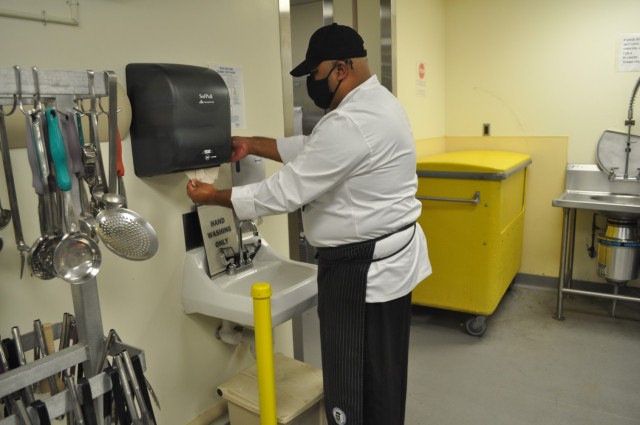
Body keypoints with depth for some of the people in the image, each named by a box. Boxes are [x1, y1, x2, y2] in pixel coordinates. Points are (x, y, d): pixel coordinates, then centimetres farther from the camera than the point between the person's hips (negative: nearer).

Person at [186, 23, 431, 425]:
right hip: (388, 256, 11)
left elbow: (288, 190, -21)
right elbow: (310, 150, 16)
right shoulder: (374, 102, 10)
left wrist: (216, 196, -9)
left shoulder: (351, 124, -25)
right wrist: (252, 144, 12)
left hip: (365, 268, -11)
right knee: (382, 370, 25)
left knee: (355, 379, 7)